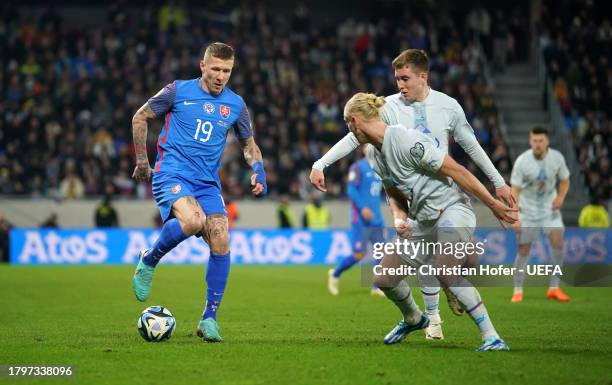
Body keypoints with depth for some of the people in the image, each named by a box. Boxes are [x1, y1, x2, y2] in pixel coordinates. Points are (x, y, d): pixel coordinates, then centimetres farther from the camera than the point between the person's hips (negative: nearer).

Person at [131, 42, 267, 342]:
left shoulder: (235, 104, 10)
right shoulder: (178, 91, 0)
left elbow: (249, 145, 23)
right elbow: (140, 117, 11)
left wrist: (258, 169, 3)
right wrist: (142, 161, 8)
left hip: (208, 183, 4)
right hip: (171, 174, -4)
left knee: (221, 242, -15)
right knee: (193, 219, -34)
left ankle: (209, 318, -2)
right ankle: (148, 260, -6)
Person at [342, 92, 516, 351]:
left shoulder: (407, 141, -22)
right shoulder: (373, 154, 7)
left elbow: (456, 171, -18)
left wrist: (493, 204, -16)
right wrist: (399, 218, -3)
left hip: (451, 209, -9)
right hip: (421, 221, 9)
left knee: (444, 272, -32)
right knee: (384, 279, 7)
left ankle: (491, 337, -28)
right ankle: (413, 319, 38)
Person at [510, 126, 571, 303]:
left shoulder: (557, 157, -9)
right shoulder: (522, 161, -18)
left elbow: (565, 181, 8)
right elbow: (515, 190, -16)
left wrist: (560, 197, -12)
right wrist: (515, 218, -23)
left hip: (550, 208, 2)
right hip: (528, 210, -2)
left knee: (558, 240, -15)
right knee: (523, 250, -3)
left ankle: (554, 288, -5)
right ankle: (517, 291, 12)